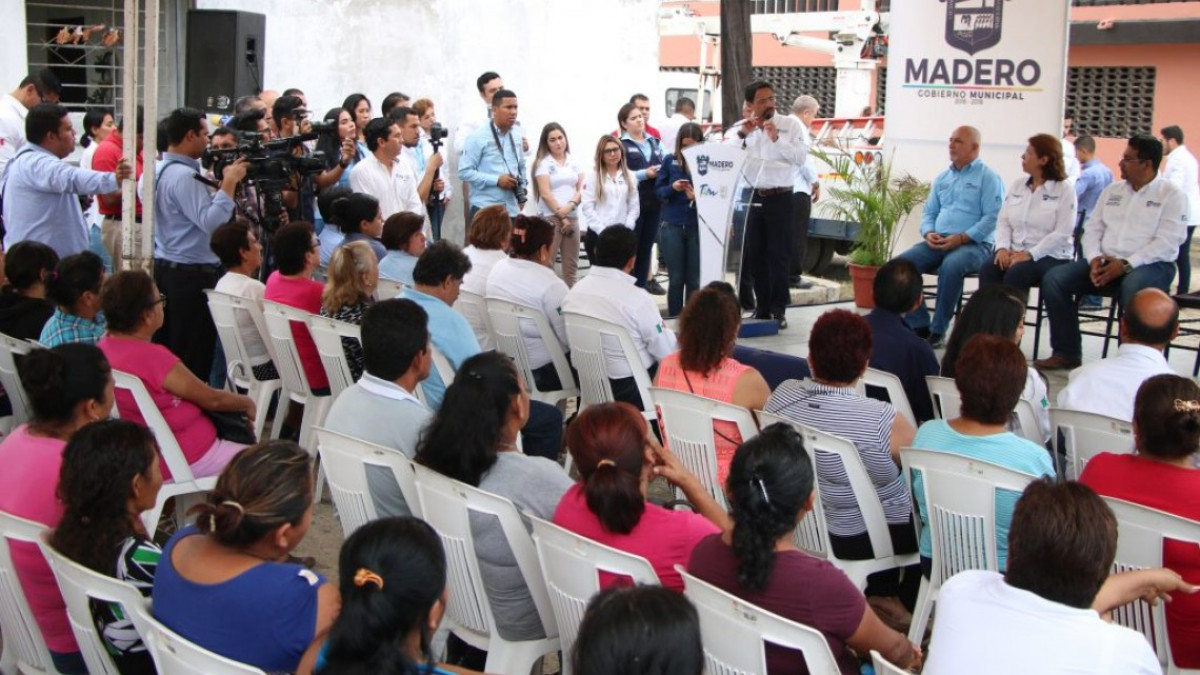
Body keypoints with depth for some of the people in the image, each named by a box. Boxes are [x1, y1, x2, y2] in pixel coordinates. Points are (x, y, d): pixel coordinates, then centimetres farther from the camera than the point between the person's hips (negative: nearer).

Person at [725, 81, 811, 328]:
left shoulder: (790, 124, 3)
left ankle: (779, 309, 1)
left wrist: (776, 139, -17)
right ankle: (762, 306, 16)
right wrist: (742, 135, -13)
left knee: (779, 254, -3)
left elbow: (801, 157, -8)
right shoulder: (741, 127, 10)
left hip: (780, 198, -3)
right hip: (749, 197, 3)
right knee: (754, 254, 7)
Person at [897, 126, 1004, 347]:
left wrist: (961, 238, -19)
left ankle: (938, 330, -25)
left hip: (974, 244, -6)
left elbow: (992, 217, -9)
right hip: (938, 242, 6)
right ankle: (918, 324, -15)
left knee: (951, 266, -38)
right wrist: (928, 233, -2)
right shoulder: (942, 178, 21)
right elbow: (929, 212, 21)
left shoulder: (988, 177, 1)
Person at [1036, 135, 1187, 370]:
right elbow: (1092, 229, 15)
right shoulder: (1112, 190, 18)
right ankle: (1067, 353, -10)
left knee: (1132, 288, -41)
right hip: (1106, 262, 6)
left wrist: (1126, 264, -20)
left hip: (1151, 265, -6)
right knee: (1053, 279, -15)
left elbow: (1167, 242, -11)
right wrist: (1094, 259, -6)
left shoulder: (1171, 195, 0)